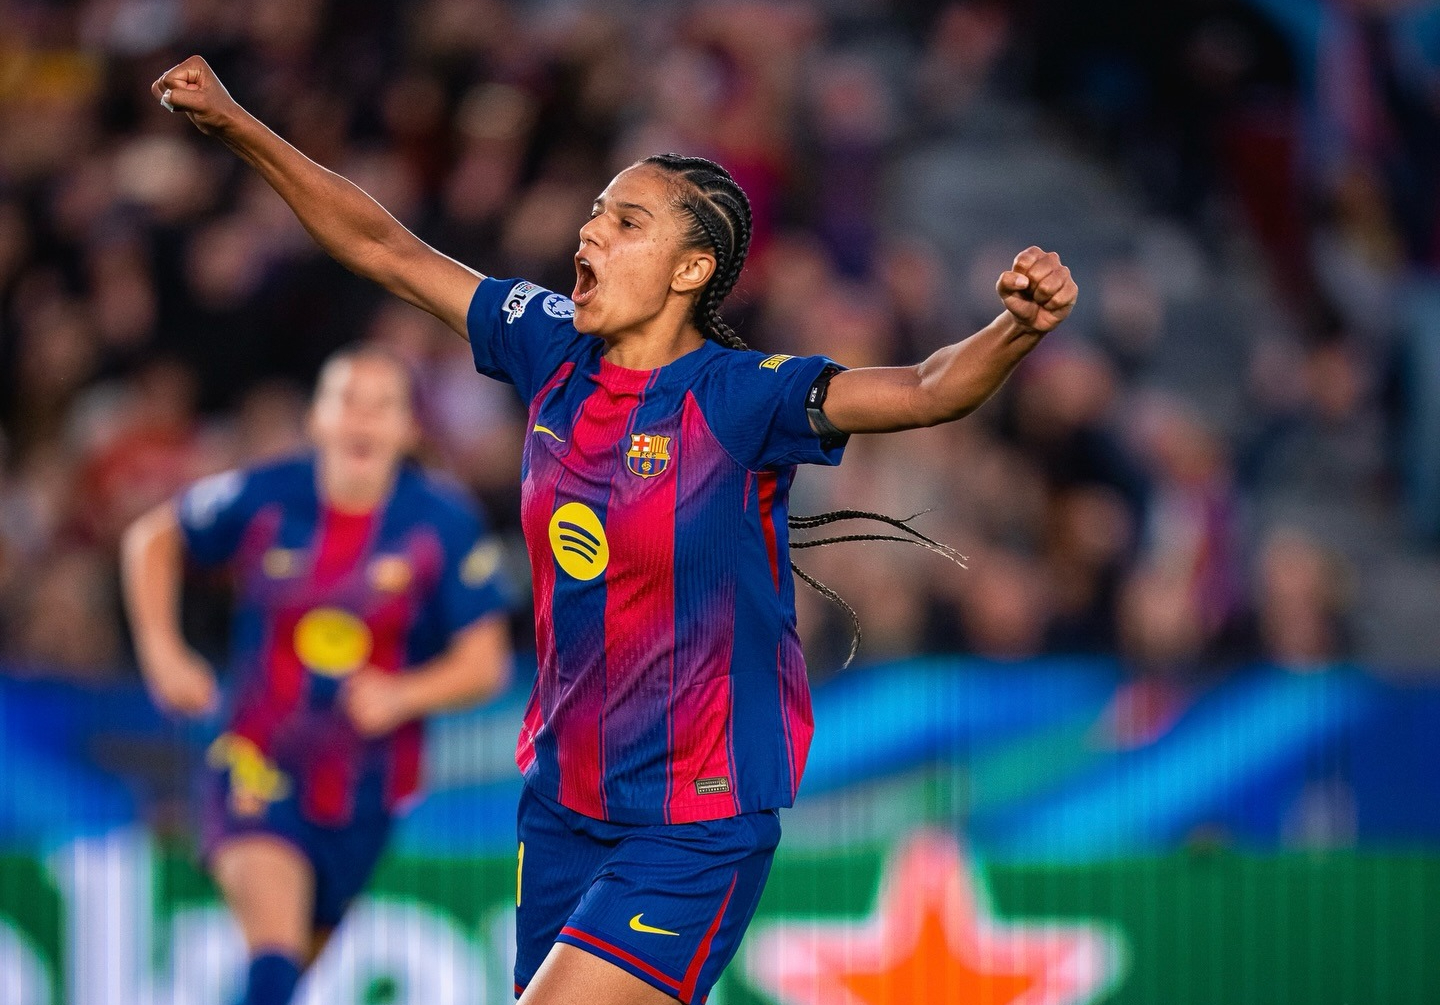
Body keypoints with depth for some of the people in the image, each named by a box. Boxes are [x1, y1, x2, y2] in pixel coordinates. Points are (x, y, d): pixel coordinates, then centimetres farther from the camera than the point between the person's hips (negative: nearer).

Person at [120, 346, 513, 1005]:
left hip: (367, 787, 2)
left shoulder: (445, 526, -8)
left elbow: (484, 664, -8)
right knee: (275, 950, -25)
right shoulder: (263, 499, -8)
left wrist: (402, 696, -27)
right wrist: (161, 652, -3)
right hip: (262, 766, -2)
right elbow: (153, 540, 10)